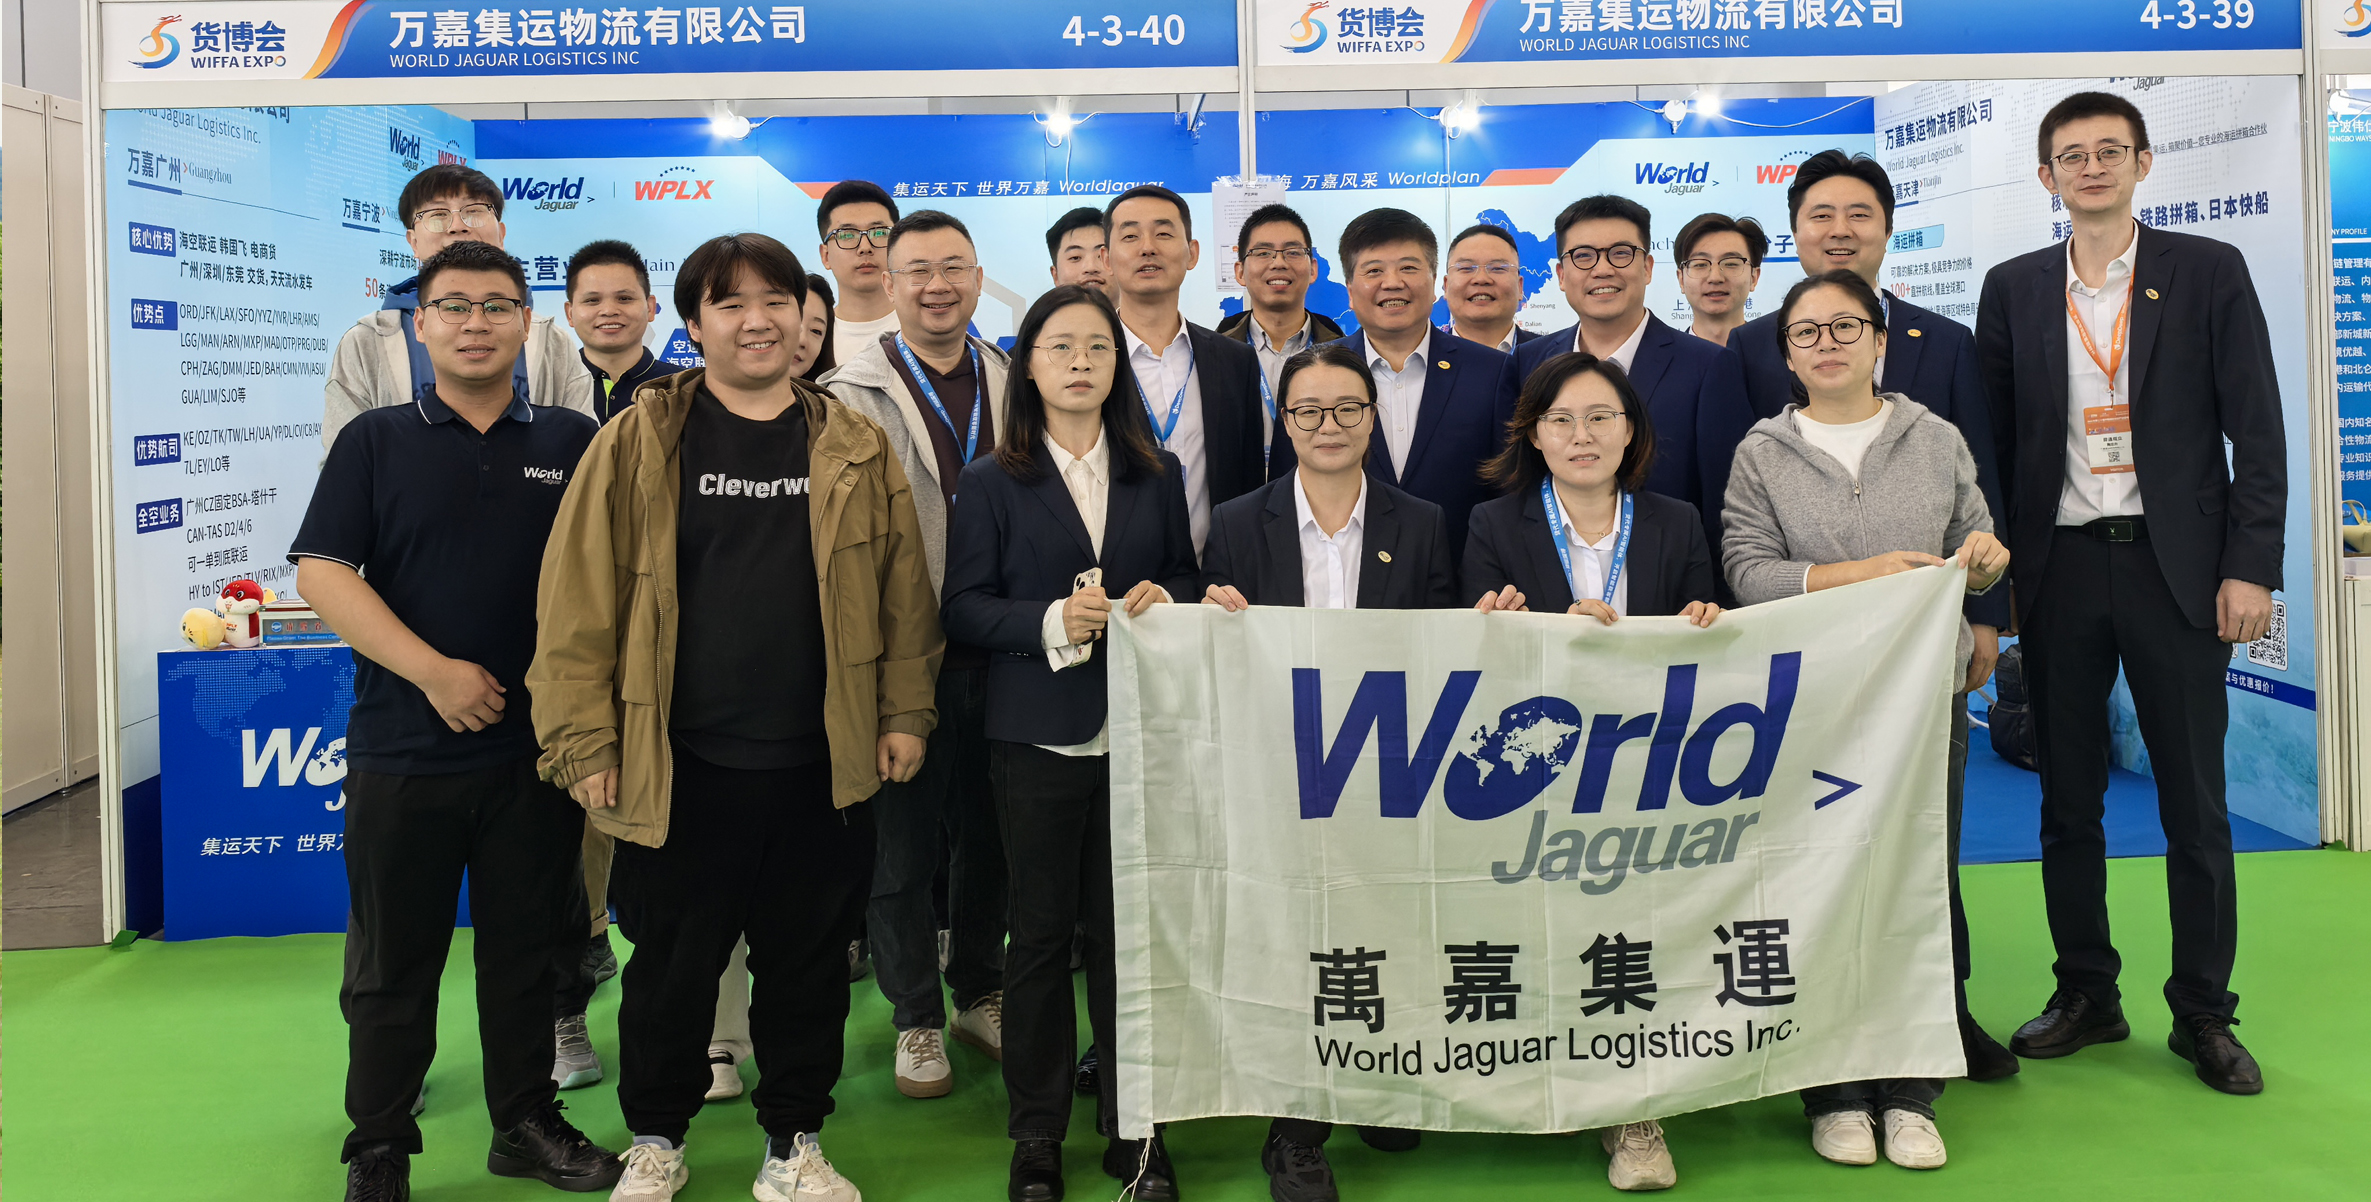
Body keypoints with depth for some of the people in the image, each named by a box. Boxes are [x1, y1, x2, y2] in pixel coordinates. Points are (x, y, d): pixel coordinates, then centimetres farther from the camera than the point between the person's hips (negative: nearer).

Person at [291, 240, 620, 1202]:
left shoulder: (574, 442, 6)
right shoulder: (376, 440, 3)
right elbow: (322, 571, -6)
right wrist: (434, 671, -15)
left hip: (537, 747, 1)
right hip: (403, 751, -1)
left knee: (526, 950, 12)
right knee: (391, 963, 9)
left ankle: (527, 1123, 27)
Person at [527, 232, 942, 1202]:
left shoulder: (855, 448, 5)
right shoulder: (638, 442, -2)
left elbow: (902, 592, 9)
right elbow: (580, 596, -4)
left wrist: (904, 713, 5)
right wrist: (585, 740, -7)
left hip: (820, 764, 2)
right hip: (677, 765, -1)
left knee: (809, 962, 12)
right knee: (672, 964, 12)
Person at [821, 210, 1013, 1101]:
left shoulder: (1013, 385, 9)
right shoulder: (854, 395, -3)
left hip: (995, 649, 4)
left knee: (988, 834, 15)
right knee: (903, 843, 6)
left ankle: (980, 993, 33)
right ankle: (917, 1018, 23)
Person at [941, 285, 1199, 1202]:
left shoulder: (1157, 474, 9)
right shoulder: (991, 483, 2)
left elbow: (1183, 576, 15)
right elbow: (964, 608, -3)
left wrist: (1162, 601, -8)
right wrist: (1052, 621, -18)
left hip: (1137, 731, 2)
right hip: (1038, 736, -2)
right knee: (1042, 930, 7)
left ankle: (1133, 1127, 20)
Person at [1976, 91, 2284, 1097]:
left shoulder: (2209, 272, 3)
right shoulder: (2014, 290, 8)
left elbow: (2256, 431, 0)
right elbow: (1994, 439, 8)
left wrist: (2250, 567, -8)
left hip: (2174, 564, -2)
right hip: (2059, 569, 2)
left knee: (2194, 800, 3)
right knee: (2068, 799, 9)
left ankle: (2204, 1015, 15)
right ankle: (2085, 995, 21)